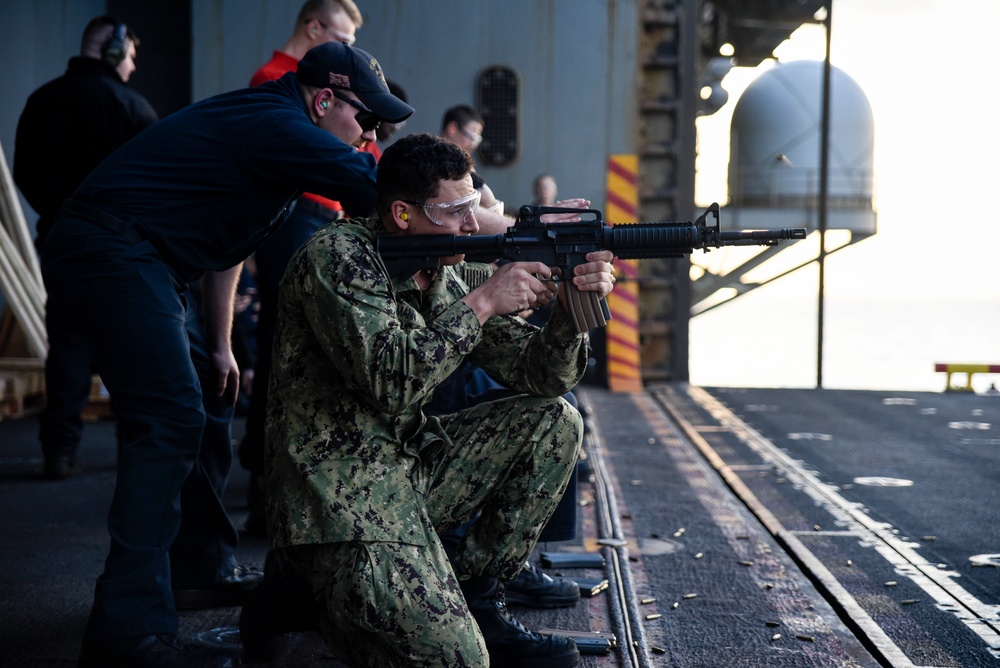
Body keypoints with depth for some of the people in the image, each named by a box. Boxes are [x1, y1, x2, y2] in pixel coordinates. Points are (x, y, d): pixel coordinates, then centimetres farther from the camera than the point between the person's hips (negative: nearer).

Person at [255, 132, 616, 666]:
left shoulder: (445, 274, 8)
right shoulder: (338, 257, -14)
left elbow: (538, 376, 7)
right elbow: (390, 381, -27)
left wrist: (572, 309, -13)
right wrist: (482, 303, -20)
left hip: (412, 470, 9)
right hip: (339, 498, -8)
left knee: (554, 422, 3)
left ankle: (474, 596, 7)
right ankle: (306, 598, 5)